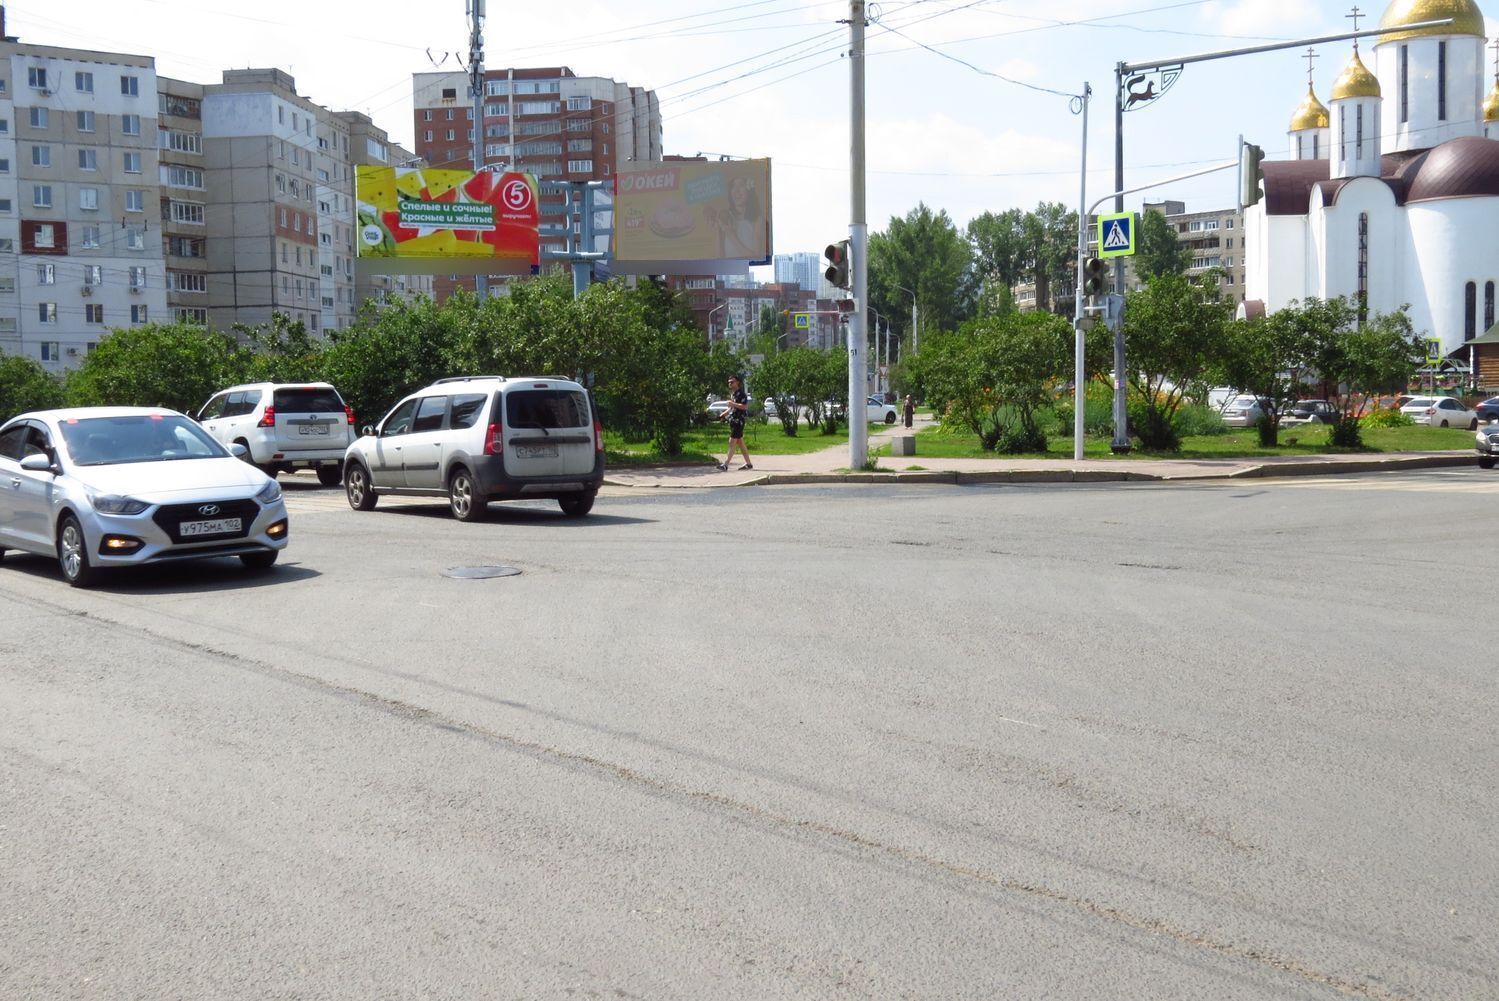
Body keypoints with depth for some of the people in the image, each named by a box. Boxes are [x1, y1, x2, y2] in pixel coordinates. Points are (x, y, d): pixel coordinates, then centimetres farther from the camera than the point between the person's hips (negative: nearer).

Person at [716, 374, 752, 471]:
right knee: (740, 442, 11)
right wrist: (725, 413, 17)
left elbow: (745, 406, -22)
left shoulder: (740, 394, -12)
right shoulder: (732, 394, 17)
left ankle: (726, 464, -11)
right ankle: (748, 463, 15)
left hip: (738, 421, -10)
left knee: (732, 442, -9)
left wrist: (733, 404, -21)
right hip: (733, 421, 10)